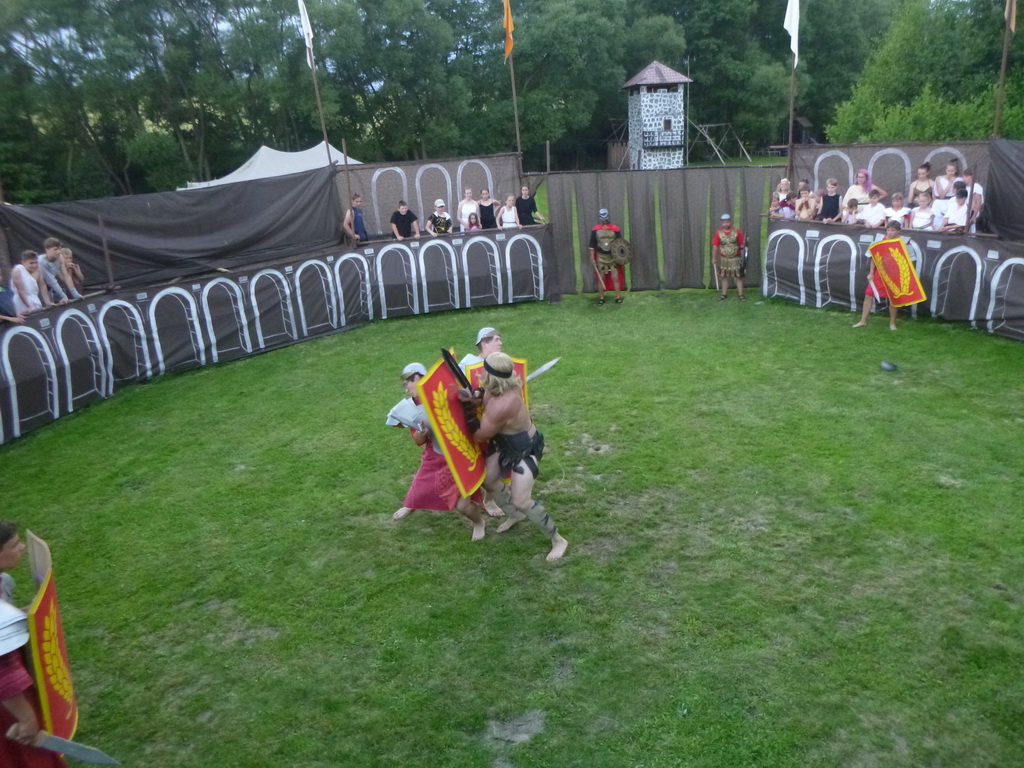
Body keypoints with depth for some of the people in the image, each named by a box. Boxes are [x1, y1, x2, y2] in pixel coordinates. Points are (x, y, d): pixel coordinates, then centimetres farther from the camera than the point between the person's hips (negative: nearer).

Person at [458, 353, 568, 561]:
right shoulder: (504, 387, -14)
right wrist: (478, 396, -15)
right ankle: (515, 515, 44)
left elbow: (479, 436, -24)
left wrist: (467, 405, -22)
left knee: (521, 502, -11)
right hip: (507, 444, 10)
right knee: (488, 479, 20)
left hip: (526, 450, -10)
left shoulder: (500, 406, -38)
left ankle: (558, 540, 8)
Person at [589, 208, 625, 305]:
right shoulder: (595, 229, -1)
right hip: (601, 257, 1)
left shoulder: (615, 229, -2)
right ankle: (601, 298, 14)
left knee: (615, 278, -3)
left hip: (613, 257, -1)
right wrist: (592, 257, 0)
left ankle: (618, 297, 6)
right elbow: (592, 244, 3)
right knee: (601, 278, 5)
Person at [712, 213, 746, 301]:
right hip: (723, 259, 2)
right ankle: (724, 294, 21)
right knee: (724, 277, 10)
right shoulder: (718, 233, -3)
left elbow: (742, 245, -3)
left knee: (738, 277, 1)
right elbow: (715, 246, 1)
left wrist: (743, 257, -7)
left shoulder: (737, 232, -7)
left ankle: (741, 294, 7)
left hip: (735, 258, -2)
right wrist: (713, 258, 0)